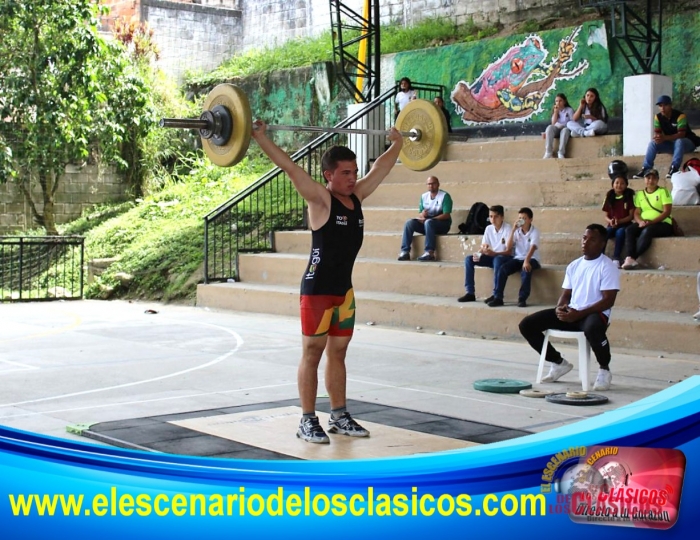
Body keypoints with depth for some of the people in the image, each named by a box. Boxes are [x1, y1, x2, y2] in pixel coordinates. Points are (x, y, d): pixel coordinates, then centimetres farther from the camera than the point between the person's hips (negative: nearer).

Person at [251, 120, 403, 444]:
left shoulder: (356, 196, 7)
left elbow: (380, 168, 21)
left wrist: (397, 142, 31)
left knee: (338, 354, 13)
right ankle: (307, 421, 7)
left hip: (344, 288, 7)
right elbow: (289, 167, -18)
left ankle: (339, 417, 21)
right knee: (312, 354, 0)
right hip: (317, 289, -7)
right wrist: (259, 137, -24)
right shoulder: (320, 198, -10)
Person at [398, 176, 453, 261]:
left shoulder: (445, 196, -7)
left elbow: (446, 215, -17)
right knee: (409, 223, -18)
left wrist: (428, 219, -24)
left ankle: (430, 252, -41)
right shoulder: (424, 196, 9)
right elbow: (420, 214, 8)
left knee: (428, 222, -37)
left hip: (443, 223, -5)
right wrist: (422, 215, -19)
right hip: (426, 222, 6)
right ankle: (405, 252, -25)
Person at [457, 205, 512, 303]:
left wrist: (494, 253, -37)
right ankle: (470, 293, -14)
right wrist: (478, 254, -23)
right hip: (491, 257, 6)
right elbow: (482, 247, 1)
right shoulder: (488, 229, 3)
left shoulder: (507, 228, -14)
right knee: (469, 259, -13)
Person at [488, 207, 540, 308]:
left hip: (531, 259, -4)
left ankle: (522, 299, -30)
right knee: (502, 268, -23)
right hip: (517, 258, 4)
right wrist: (513, 230, -12)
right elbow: (508, 247, -5)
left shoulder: (534, 232, -6)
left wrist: (526, 261, -41)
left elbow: (532, 248, -23)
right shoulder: (516, 231, 6)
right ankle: (498, 298, -19)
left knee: (526, 269, -38)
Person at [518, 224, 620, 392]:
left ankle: (604, 370, -14)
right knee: (527, 325, -7)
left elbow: (608, 301, -15)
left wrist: (579, 314, -24)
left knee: (592, 329, -44)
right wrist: (560, 308, -9)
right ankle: (559, 363, 11)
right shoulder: (573, 266, 14)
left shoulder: (608, 267, -6)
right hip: (570, 312, 7)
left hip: (595, 313, -6)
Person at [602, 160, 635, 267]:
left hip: (625, 224, -2)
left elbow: (631, 216, -4)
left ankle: (616, 259, -37)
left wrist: (619, 221, -19)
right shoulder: (609, 197, 8)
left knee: (620, 232, -37)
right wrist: (610, 221, -15)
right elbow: (605, 215, 8)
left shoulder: (629, 196, 0)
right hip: (612, 225, 3)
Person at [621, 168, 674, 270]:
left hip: (663, 224, -4)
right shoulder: (639, 194, 15)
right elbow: (636, 213, 9)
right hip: (644, 224, 4)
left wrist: (651, 222, -20)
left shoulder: (663, 192, 1)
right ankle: (630, 258, -43)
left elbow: (667, 212, -8)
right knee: (629, 230, -26)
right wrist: (640, 221, -15)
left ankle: (632, 258, -36)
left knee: (647, 231, -36)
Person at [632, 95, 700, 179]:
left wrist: (665, 138, -46)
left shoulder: (680, 115, -24)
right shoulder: (658, 117, -6)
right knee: (653, 143, -16)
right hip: (670, 143, 5)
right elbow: (657, 132, -9)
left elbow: (681, 134, -32)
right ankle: (646, 169, -21)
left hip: (687, 142, -5)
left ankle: (674, 168, -39)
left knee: (679, 141, -39)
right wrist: (658, 137, -36)